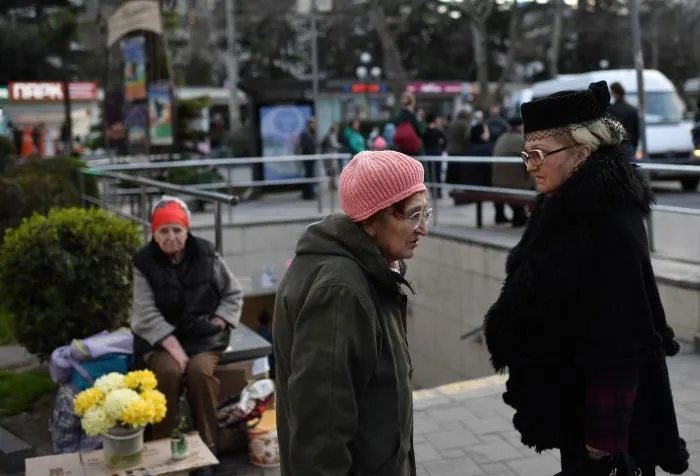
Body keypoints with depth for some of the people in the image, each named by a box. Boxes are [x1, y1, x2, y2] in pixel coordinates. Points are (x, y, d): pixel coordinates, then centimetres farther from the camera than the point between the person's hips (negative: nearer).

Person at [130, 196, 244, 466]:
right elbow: (147, 314, -12)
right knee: (168, 370, -30)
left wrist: (218, 322, -6)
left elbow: (233, 294, 9)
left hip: (203, 335, 1)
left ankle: (207, 445, -14)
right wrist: (174, 347, -22)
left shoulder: (206, 255, -1)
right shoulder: (144, 262, -5)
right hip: (160, 337, 0)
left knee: (199, 370, -29)